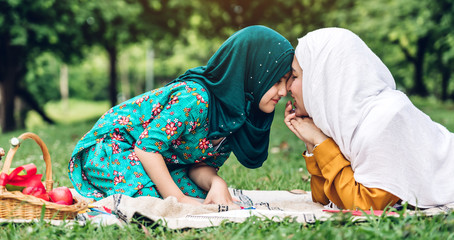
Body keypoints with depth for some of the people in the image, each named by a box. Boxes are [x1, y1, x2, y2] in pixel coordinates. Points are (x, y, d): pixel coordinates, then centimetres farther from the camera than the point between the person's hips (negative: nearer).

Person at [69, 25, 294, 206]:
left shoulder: (239, 114, -4)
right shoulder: (193, 99, -32)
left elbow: (201, 165, -4)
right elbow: (147, 147, -30)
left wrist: (216, 183, -26)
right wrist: (178, 199, -29)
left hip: (159, 163, 8)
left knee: (207, 201, -8)